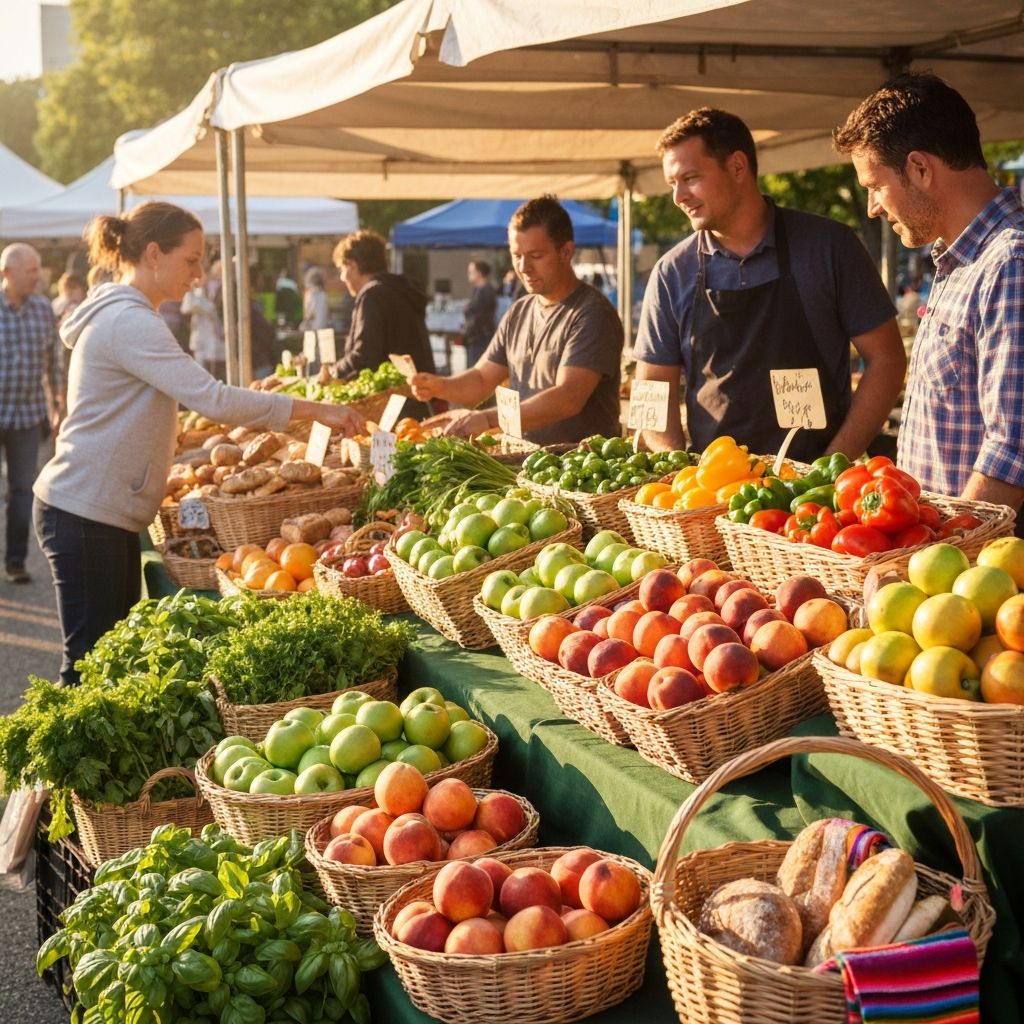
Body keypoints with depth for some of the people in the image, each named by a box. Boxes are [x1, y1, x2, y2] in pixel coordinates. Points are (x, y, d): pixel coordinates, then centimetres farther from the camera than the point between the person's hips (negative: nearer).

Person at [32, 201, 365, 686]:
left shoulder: (122, 314, 16)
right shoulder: (129, 321, -18)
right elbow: (211, 399, -25)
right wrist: (313, 409, -21)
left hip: (107, 511, 10)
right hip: (85, 515, -10)